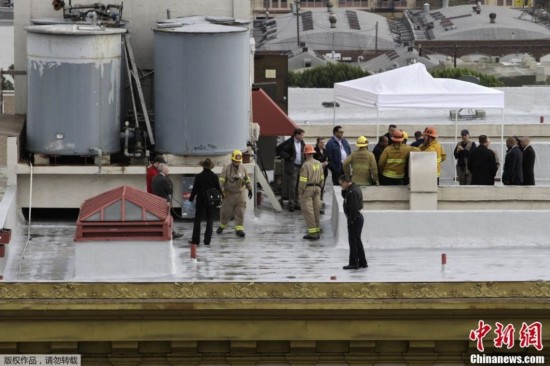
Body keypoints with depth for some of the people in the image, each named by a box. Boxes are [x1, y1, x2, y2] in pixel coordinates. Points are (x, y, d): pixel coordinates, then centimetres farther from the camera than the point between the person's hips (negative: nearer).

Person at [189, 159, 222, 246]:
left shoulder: (198, 177, -10)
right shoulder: (214, 176, -7)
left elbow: (195, 189, -6)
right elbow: (218, 189, -1)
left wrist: (191, 198, 8)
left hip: (201, 201, -1)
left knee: (197, 221, 8)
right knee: (209, 221, 8)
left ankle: (196, 240, 7)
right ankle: (207, 240, 3)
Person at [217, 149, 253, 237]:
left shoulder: (242, 168, 4)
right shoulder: (226, 168, -9)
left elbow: (247, 179, 15)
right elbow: (221, 180, -15)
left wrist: (250, 189, 12)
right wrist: (221, 190, -25)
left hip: (240, 194, 3)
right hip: (229, 194, -3)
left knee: (240, 213, -2)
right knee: (225, 212, 6)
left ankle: (239, 229, 1)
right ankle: (222, 226, 28)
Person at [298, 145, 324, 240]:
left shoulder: (306, 165, -15)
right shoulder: (319, 164, 7)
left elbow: (303, 180, -17)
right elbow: (321, 178, 11)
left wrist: (300, 192, -9)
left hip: (307, 189, -7)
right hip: (317, 188, 7)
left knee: (308, 211, -4)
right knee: (316, 210, 13)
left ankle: (312, 233, -7)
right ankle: (317, 231, 16)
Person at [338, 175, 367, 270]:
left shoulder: (352, 191, -21)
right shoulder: (355, 188, 11)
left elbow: (353, 208, -25)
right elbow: (344, 196, 24)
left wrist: (351, 220, -21)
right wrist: (344, 190, 4)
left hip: (354, 219, -10)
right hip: (358, 217, 10)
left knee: (353, 241, -4)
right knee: (357, 241, 16)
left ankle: (353, 263, -1)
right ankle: (362, 262, 21)